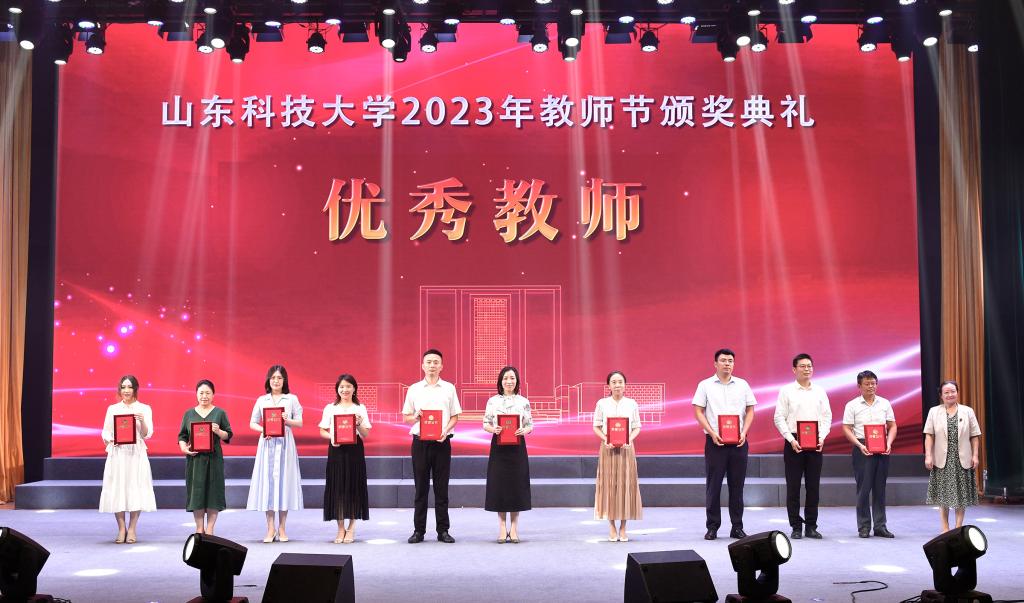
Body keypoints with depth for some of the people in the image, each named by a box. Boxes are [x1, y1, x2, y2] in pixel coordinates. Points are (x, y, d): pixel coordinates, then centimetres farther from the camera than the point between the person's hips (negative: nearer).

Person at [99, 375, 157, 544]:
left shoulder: (144, 409, 5)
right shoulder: (112, 409, 10)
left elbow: (147, 435, -1)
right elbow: (105, 432, 10)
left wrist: (142, 422, -20)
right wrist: (111, 440, -11)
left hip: (136, 454, -1)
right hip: (117, 454, 1)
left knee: (135, 489, -2)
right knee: (117, 489, -1)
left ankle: (132, 529, 8)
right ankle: (121, 529, 9)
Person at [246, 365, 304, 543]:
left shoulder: (292, 399, 5)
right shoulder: (261, 400, 9)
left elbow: (300, 422, 4)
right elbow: (252, 423, 9)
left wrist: (288, 421, -15)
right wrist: (262, 430, -10)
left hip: (285, 443, -1)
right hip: (267, 443, 1)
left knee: (284, 481, -1)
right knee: (267, 481, -1)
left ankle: (282, 528, 8)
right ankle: (270, 528, 5)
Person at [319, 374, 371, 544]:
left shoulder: (360, 409, 6)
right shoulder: (330, 408, 8)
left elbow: (366, 434, 3)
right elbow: (322, 431, 6)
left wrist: (359, 424, -16)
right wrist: (331, 437, -13)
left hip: (355, 450, 0)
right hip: (336, 450, 0)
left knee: (354, 485, 1)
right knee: (337, 486, 0)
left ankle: (351, 529, 10)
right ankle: (341, 528, 9)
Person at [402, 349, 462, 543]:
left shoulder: (449, 388, 7)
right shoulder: (414, 389, 7)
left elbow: (455, 417, 6)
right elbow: (406, 417, 10)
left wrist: (446, 430, -12)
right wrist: (416, 416, -12)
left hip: (442, 442, 0)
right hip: (420, 442, 0)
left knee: (441, 488, 3)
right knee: (421, 488, 3)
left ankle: (443, 530, 9)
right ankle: (418, 530, 9)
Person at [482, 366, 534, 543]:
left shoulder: (523, 402, 5)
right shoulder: (493, 401, 4)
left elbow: (530, 425, 5)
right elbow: (485, 424, 4)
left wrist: (524, 430, -16)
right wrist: (493, 429, -17)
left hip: (517, 447, 0)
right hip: (498, 446, 0)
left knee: (517, 484, 1)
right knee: (499, 484, 0)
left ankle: (514, 528, 10)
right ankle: (502, 528, 9)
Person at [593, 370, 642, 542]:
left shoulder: (631, 404, 4)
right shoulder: (602, 404, 2)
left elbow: (637, 427, 5)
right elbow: (596, 427, 3)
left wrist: (630, 439, -12)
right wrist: (605, 439, -13)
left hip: (626, 447, 1)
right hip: (608, 448, -1)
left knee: (626, 485, 0)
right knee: (609, 485, 0)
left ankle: (623, 528, 9)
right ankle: (612, 528, 8)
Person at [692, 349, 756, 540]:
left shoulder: (743, 385, 9)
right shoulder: (705, 385, 2)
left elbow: (750, 411, 10)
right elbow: (698, 412, -1)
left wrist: (744, 433, -5)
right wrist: (712, 433, -12)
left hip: (738, 442, 2)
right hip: (715, 441, -2)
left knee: (737, 485, 6)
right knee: (713, 485, 1)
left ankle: (737, 526, 13)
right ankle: (712, 527, 8)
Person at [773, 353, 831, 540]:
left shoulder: (820, 391, 9)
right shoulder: (786, 391, 1)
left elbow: (827, 417, 9)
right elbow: (779, 418, -2)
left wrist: (822, 438, -6)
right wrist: (791, 440, -12)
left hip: (815, 444, 2)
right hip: (794, 443, -2)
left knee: (813, 486, 5)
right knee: (793, 486, 0)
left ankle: (811, 526, 12)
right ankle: (796, 526, 7)